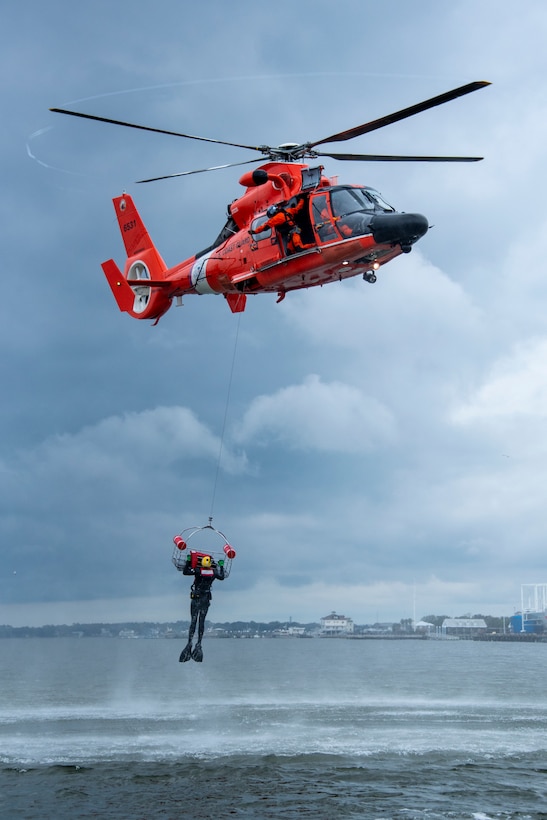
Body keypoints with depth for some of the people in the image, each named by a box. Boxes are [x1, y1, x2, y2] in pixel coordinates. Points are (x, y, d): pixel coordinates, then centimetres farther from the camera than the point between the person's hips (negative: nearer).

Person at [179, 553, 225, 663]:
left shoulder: (198, 570, -12)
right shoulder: (214, 572, -4)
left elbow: (185, 571, -6)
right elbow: (222, 577, 16)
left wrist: (188, 561, 3)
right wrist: (221, 566, 27)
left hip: (196, 598, -2)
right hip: (206, 599, 2)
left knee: (193, 621, 0)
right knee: (201, 621, 5)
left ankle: (190, 643, -8)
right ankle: (199, 643, 2)